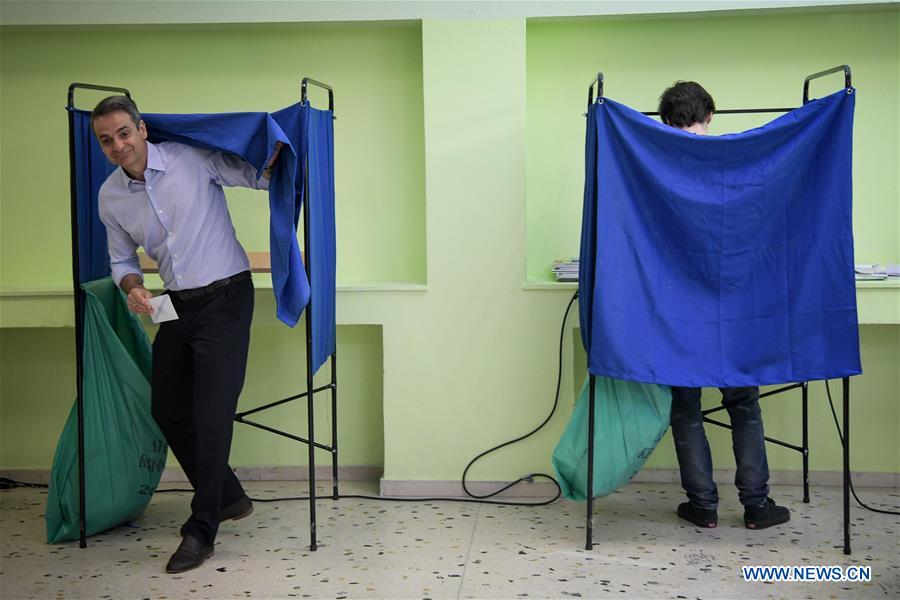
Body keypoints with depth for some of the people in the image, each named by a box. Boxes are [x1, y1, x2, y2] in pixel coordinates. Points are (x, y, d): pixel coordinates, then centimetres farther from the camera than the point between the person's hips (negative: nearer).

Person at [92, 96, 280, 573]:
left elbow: (260, 177, -3)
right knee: (167, 411, 10)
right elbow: (121, 259, 14)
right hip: (177, 305, 6)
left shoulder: (194, 159, -11)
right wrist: (132, 286, -8)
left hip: (225, 298, -6)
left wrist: (278, 151, -25)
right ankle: (229, 498, 29)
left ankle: (201, 530, 2)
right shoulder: (110, 196, 3)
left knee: (211, 416, -9)